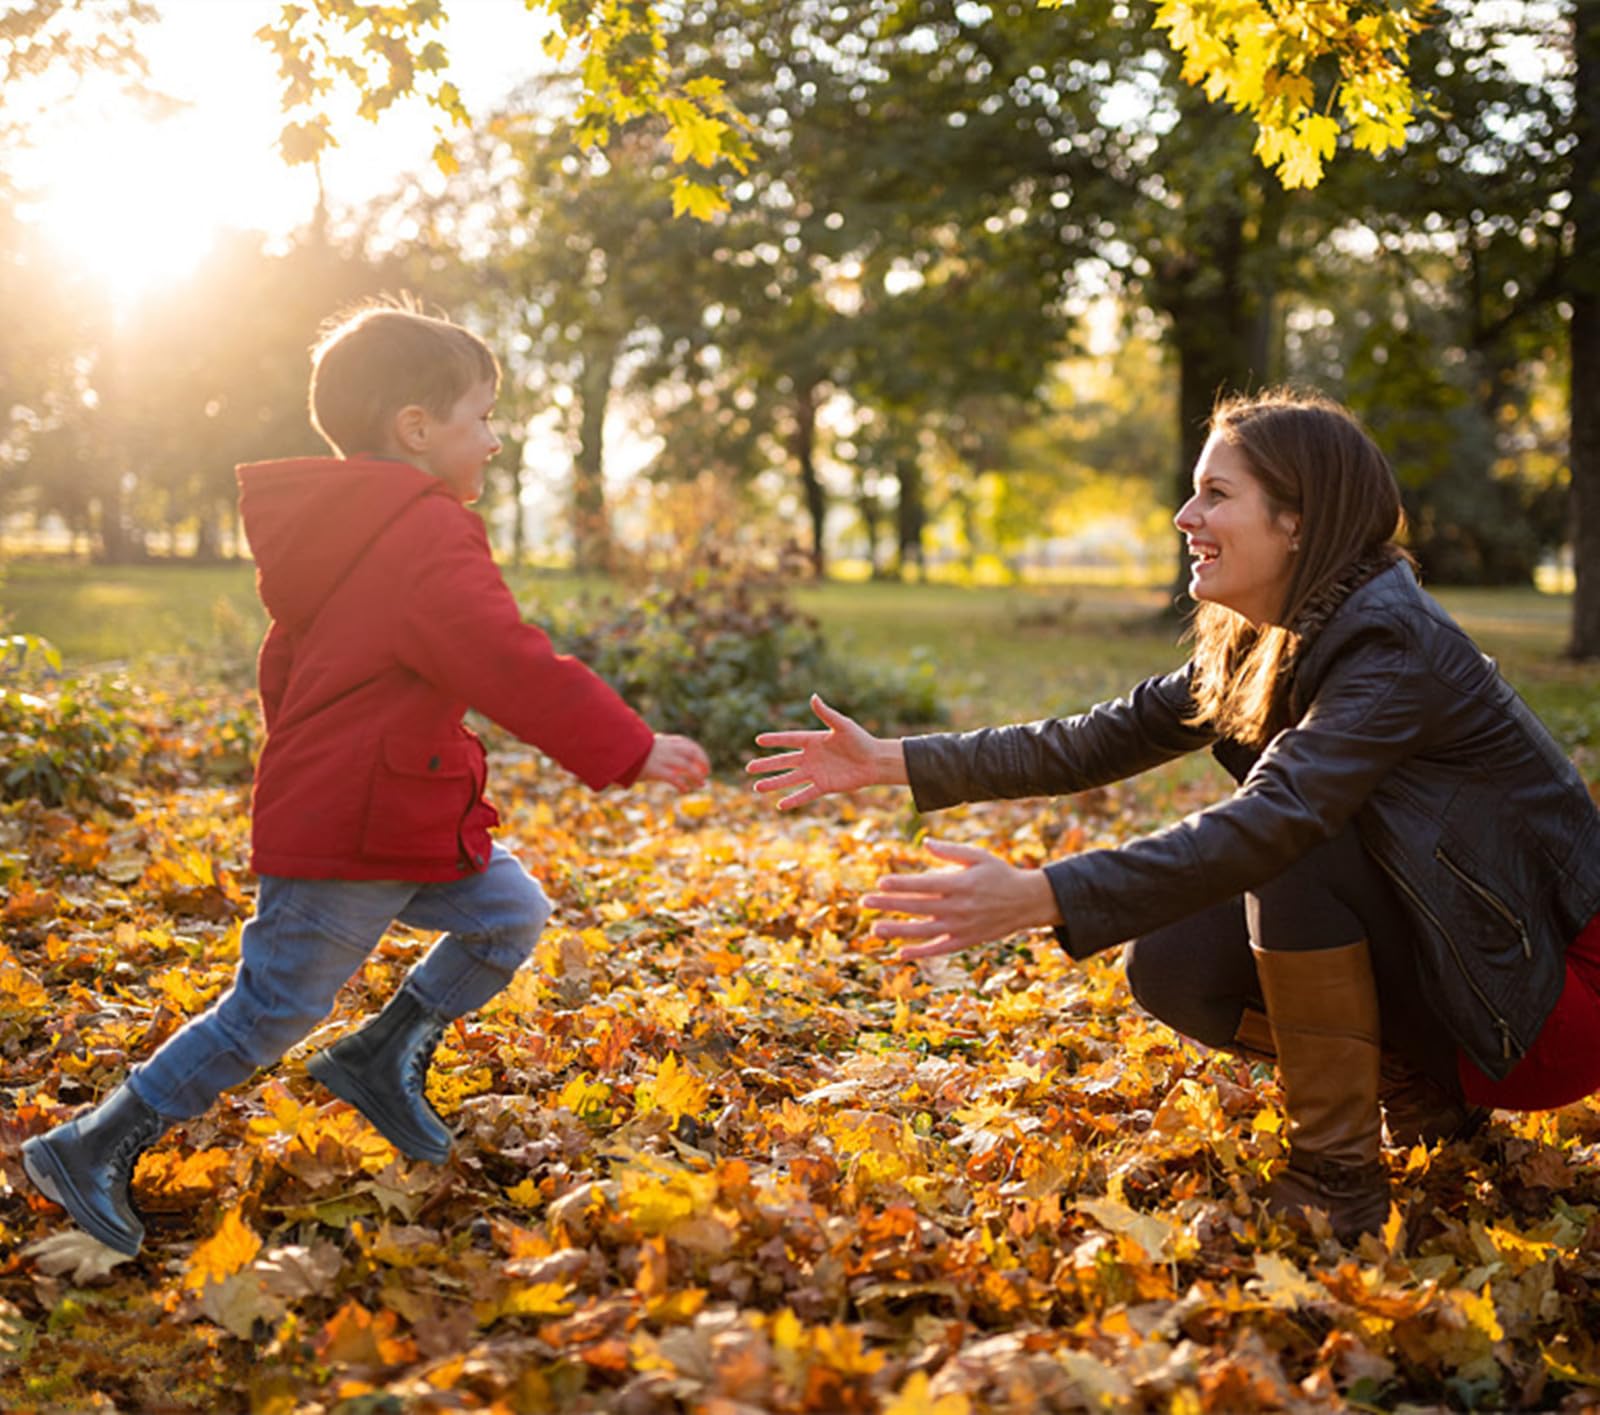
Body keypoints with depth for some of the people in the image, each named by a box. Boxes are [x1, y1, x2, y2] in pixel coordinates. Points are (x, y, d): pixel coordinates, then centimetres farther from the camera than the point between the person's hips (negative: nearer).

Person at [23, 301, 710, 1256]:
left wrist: (309, 765, 33)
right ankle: (93, 1149, 10)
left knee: (511, 914, 13)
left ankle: (387, 1057, 23)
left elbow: (285, 671, 22)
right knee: (271, 1012, -1)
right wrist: (631, 750, -24)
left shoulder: (344, 534, 13)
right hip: (349, 848, -10)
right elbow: (513, 667, -28)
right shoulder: (429, 541, -20)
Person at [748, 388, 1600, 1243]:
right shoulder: (1254, 649, 2)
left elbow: (1265, 824, -38)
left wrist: (1040, 897, -46)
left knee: (1298, 837, -27)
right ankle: (1424, 1096, 10)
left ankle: (1337, 1180, -16)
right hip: (1432, 962, 8)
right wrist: (893, 762, -2)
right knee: (1169, 965, -7)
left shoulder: (1390, 646, -25)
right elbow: (1102, 742, 3)